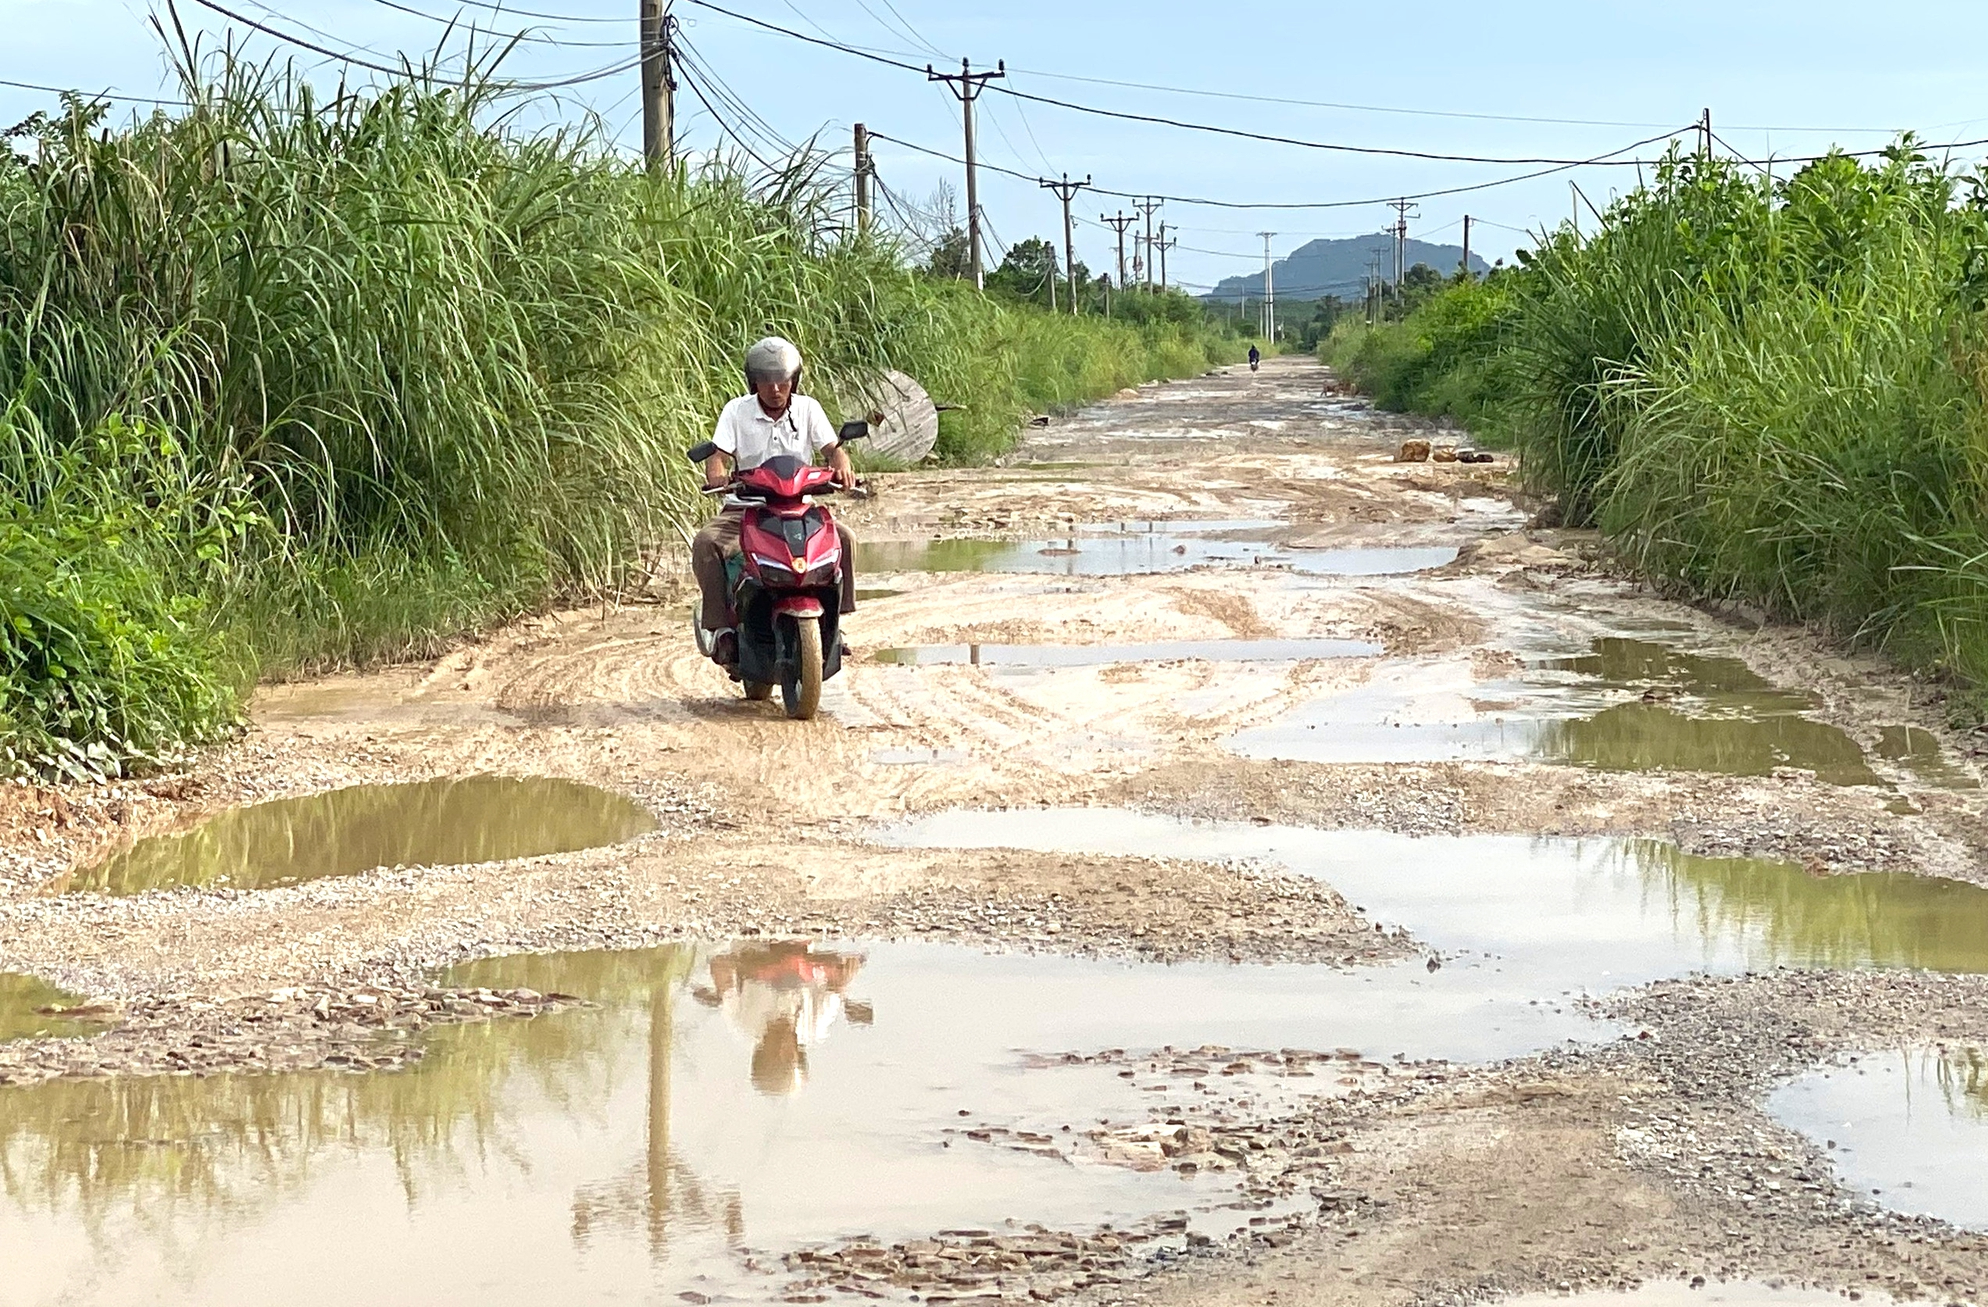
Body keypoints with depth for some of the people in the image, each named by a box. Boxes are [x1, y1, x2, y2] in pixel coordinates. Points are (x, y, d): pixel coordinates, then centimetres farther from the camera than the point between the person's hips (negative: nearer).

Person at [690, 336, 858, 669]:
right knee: (706, 542, -29)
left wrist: (842, 466, -28)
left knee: (843, 537, -23)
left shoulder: (807, 409, 5)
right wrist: (716, 476, -32)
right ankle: (722, 626, -23)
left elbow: (832, 447, -3)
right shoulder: (736, 411, 1)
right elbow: (717, 454, -7)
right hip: (744, 508, -1)